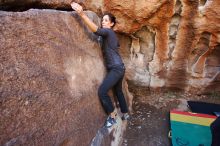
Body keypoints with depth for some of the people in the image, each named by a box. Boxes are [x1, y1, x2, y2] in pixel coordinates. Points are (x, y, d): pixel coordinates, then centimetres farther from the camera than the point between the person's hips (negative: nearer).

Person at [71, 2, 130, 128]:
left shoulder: (108, 32, -9)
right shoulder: (112, 34, 18)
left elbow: (96, 29, -31)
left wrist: (82, 14, -39)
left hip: (116, 68, -11)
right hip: (119, 67, 11)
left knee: (102, 91, -14)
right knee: (118, 91, 21)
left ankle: (112, 117, 2)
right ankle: (125, 114, 37)